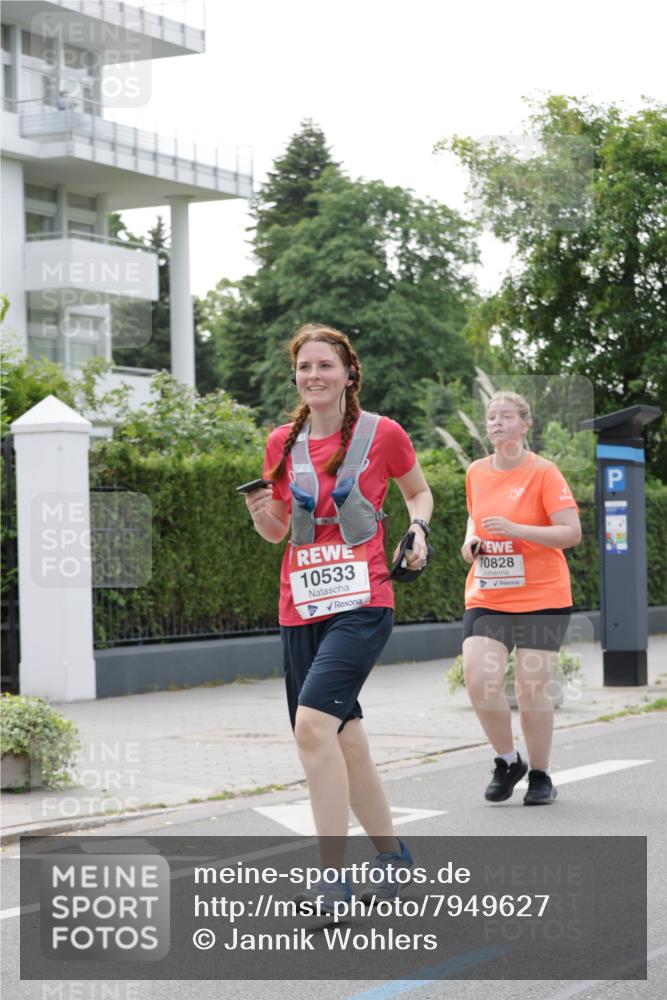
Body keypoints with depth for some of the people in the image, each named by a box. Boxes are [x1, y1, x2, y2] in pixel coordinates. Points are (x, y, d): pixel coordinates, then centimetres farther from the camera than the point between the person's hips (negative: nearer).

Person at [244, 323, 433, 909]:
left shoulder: (382, 433, -1)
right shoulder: (283, 443, 9)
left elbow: (419, 491, 17)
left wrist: (418, 529, -2)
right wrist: (261, 514, -4)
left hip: (362, 603, -5)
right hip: (301, 609, 5)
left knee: (313, 722, -22)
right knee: (344, 738, 10)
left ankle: (334, 878, -19)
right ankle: (391, 852, 30)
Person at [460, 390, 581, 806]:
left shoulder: (543, 472, -8)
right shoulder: (476, 472, 7)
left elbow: (572, 533, -13)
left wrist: (515, 530, -23)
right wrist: (472, 540, 4)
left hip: (541, 599, -4)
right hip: (486, 598, 4)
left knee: (532, 690, -2)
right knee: (479, 681, -13)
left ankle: (541, 776, 18)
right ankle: (508, 761, 11)